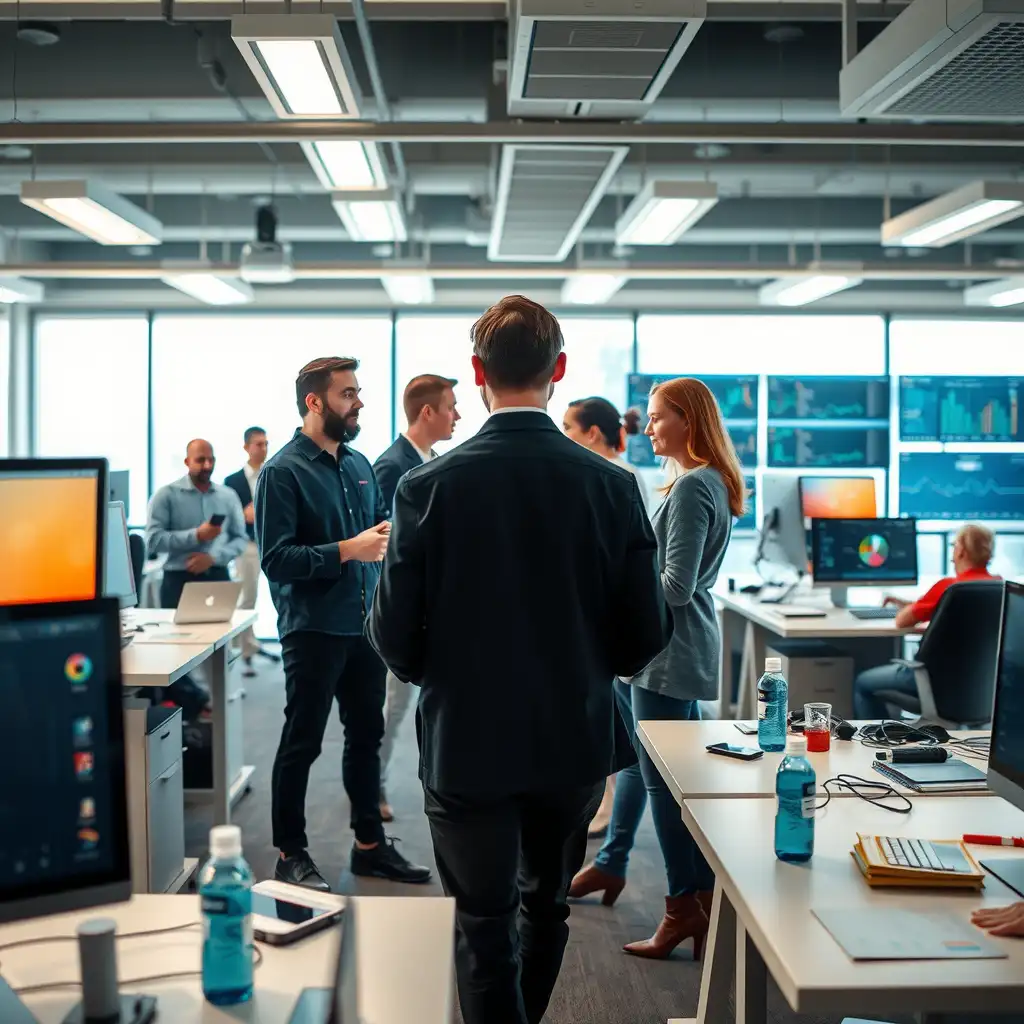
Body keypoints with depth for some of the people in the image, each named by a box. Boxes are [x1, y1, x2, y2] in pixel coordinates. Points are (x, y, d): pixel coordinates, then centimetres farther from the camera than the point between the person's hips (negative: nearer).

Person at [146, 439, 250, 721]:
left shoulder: (228, 496, 6)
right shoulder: (167, 495, -3)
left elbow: (241, 538, 4)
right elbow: (153, 540, -12)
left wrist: (214, 557, -13)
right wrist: (196, 535, -19)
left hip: (217, 577, 3)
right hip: (179, 579, -2)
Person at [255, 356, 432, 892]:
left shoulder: (359, 465, 11)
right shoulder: (283, 472, -12)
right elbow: (275, 558, -19)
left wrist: (389, 538, 2)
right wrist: (347, 550, -23)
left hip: (364, 626, 7)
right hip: (314, 630, -7)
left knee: (366, 736, 16)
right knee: (302, 743, 4)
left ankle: (369, 843, 29)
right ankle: (291, 855, 16)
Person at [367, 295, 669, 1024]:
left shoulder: (430, 485, -14)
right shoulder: (611, 485, -11)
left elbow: (395, 636, -10)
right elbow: (645, 635, -7)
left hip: (468, 743, -2)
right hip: (575, 738, 3)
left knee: (486, 924, 11)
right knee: (547, 905, 24)